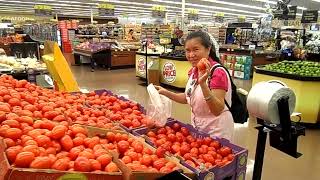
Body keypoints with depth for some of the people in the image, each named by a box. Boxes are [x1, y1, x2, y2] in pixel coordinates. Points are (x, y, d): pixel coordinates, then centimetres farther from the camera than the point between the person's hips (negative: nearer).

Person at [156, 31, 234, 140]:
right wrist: (166, 93, -1)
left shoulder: (218, 72, -24)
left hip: (216, 132, -7)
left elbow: (217, 110, -31)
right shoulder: (193, 71, -1)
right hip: (197, 128, 7)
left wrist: (203, 84, -42)